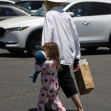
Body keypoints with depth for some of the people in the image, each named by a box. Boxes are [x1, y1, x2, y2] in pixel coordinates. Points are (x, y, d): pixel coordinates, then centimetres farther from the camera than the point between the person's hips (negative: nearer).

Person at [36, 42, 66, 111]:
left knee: (41, 101, 9)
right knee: (55, 100, 21)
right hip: (55, 85, 8)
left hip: (47, 86, -8)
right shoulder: (55, 62, 2)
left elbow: (37, 69, -21)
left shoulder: (47, 63, -25)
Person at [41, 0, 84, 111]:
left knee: (67, 83, -1)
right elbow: (76, 38, 13)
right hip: (68, 55, 7)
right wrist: (76, 56, 21)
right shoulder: (67, 15, 11)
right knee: (55, 81, 14)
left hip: (57, 55, -6)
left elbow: (47, 37, -15)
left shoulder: (50, 15, -7)